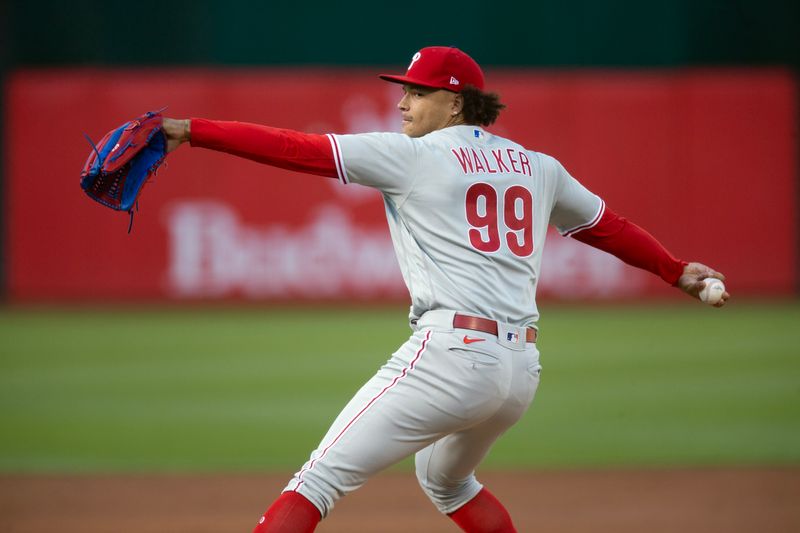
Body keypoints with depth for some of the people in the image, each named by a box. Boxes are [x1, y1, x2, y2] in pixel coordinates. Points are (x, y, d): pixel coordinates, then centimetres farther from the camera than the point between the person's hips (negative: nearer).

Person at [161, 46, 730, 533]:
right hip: (522, 369, 8)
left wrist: (190, 131, -4)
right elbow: (608, 225, 29)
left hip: (449, 355, -8)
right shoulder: (537, 167, 18)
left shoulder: (413, 156, 0)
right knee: (446, 479, 35)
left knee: (320, 479, -10)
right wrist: (677, 271, 44)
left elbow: (294, 148, -4)